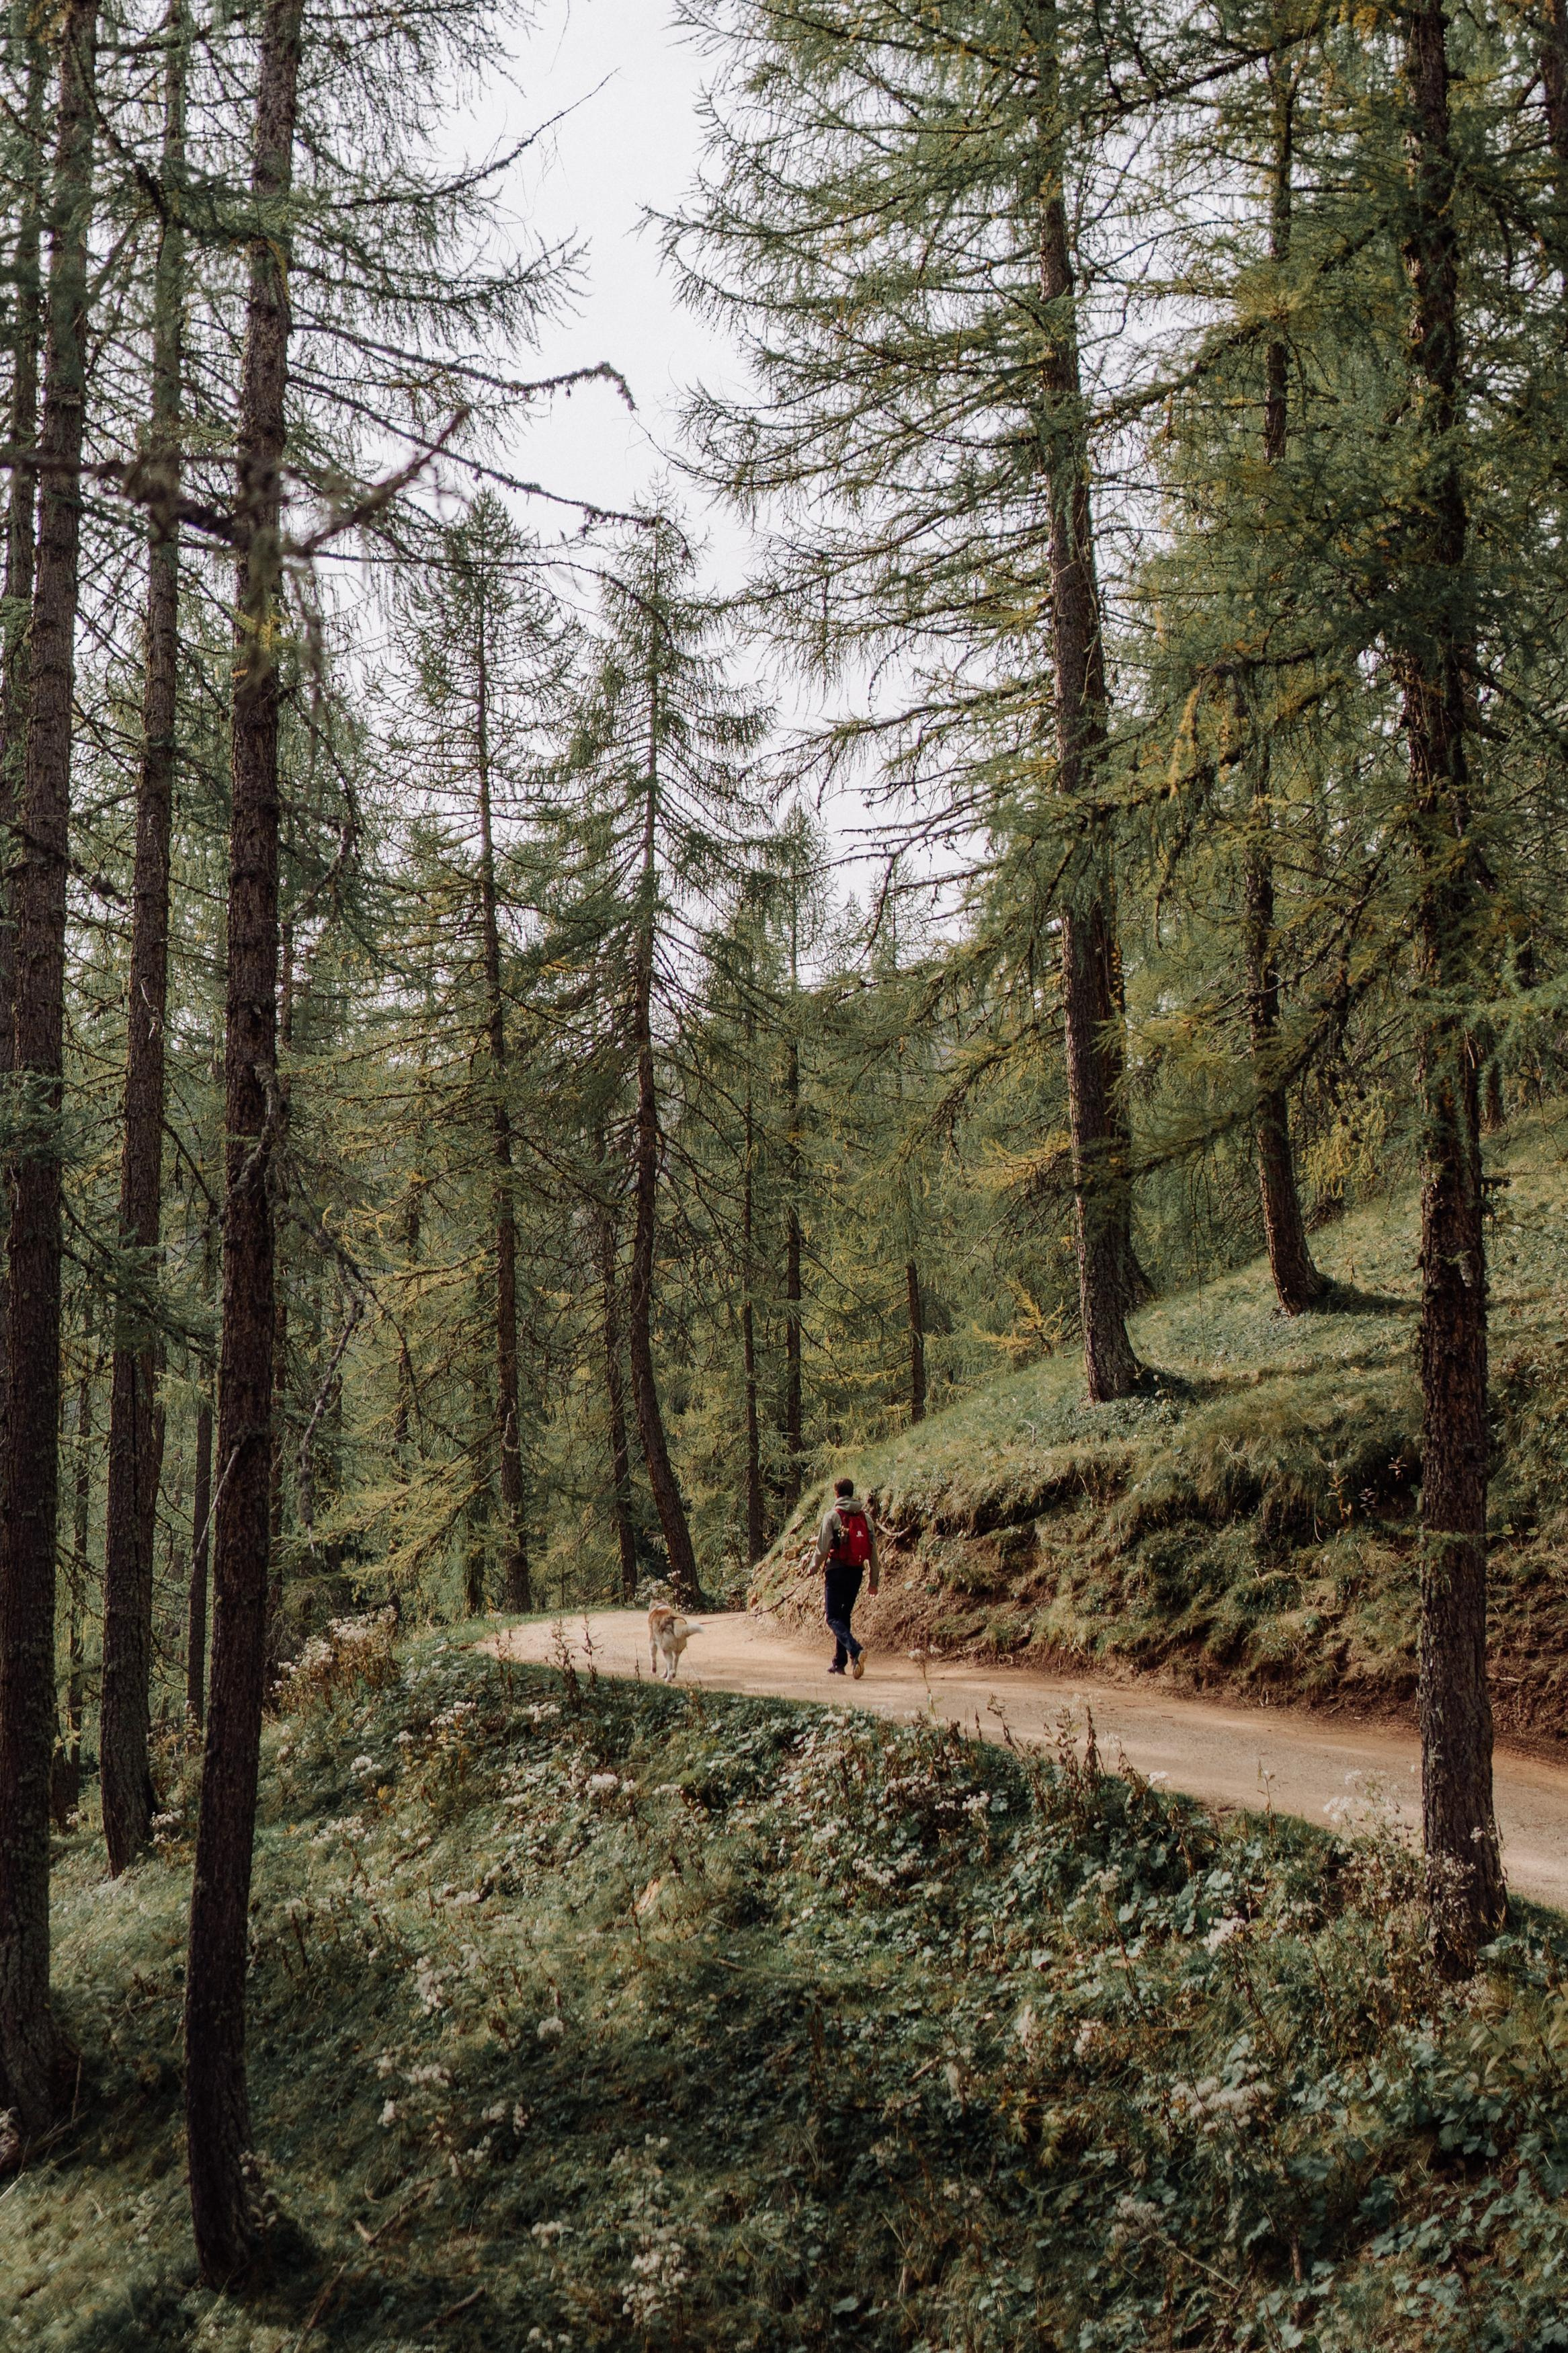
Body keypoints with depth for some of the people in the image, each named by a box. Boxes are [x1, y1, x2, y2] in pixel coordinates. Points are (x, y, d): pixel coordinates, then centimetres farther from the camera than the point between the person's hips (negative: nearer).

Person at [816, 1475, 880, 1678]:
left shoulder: (832, 1516, -7)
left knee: (833, 1618, -3)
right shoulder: (866, 1517, 7)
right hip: (857, 1572, 5)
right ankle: (839, 1663, 18)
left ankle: (855, 1651, -27)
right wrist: (874, 1581, 12)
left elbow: (823, 1548, -10)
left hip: (836, 1571, -5)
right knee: (845, 1616, 17)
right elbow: (873, 1552, 6)